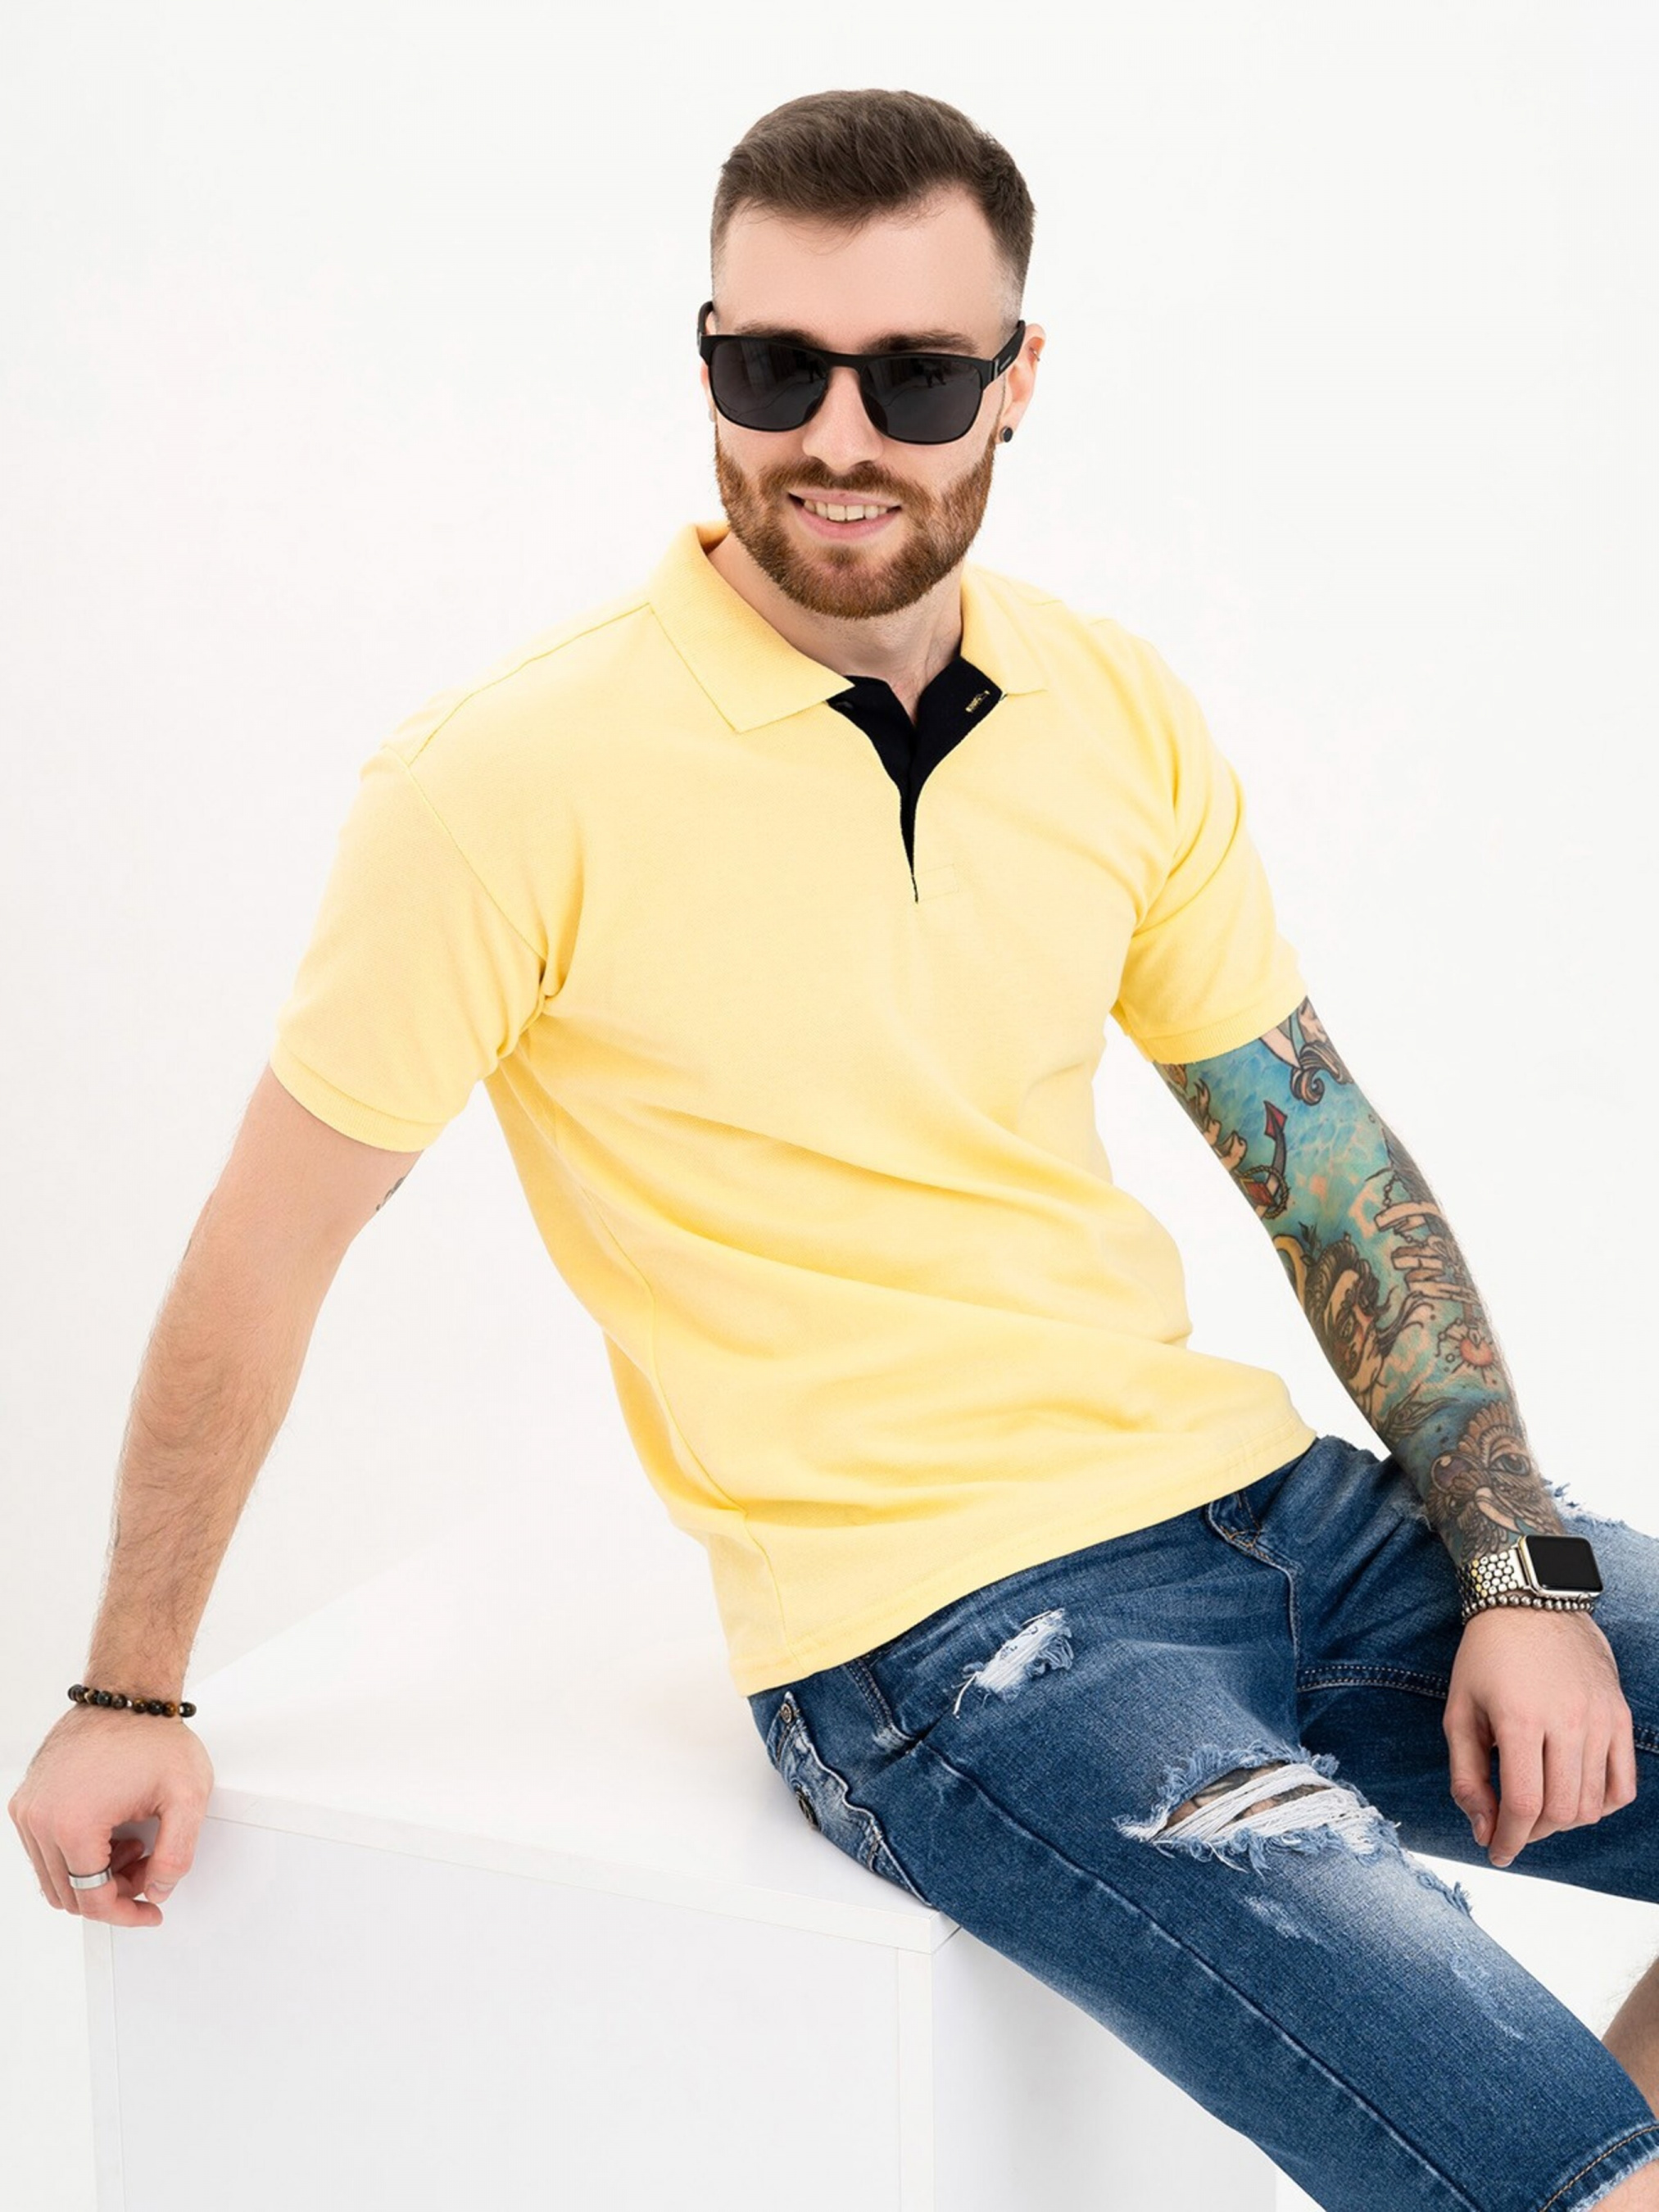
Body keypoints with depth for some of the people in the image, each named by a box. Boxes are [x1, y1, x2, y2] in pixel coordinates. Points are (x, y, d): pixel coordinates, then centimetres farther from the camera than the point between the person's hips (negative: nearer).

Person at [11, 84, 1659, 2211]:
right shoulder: (513, 779, -13)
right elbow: (263, 1256, -4)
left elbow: (1327, 1156, 11)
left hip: (1257, 1495, 6)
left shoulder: (1118, 711, 4)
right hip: (936, 1627, -6)